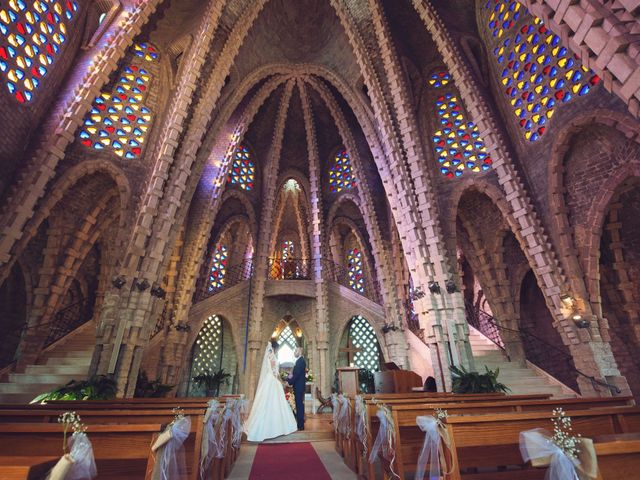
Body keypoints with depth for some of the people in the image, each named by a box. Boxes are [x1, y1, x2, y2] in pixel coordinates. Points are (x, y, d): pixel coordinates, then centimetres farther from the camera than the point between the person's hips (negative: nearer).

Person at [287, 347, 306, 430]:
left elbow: (297, 374, -21)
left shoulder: (301, 361, -16)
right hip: (298, 386, 9)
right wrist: (289, 378, 2)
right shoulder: (299, 361, 15)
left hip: (299, 386, -9)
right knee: (299, 404, 15)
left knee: (299, 404, -3)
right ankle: (300, 423, 24)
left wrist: (289, 382, -16)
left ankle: (300, 425, 4)